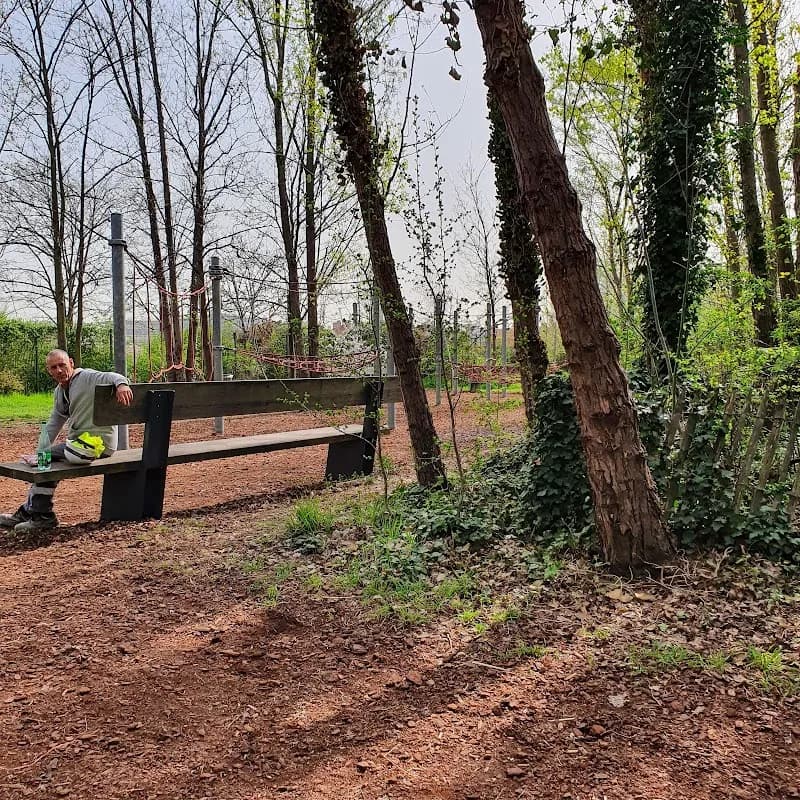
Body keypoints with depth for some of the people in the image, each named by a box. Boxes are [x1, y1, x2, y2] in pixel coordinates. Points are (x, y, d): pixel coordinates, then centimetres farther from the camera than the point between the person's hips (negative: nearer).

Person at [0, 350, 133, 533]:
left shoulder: (86, 377, -10)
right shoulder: (59, 392, 18)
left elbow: (111, 377, -29)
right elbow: (53, 424, 21)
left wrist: (122, 384, -53)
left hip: (98, 442, -10)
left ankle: (43, 516, -3)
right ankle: (29, 511, 26)